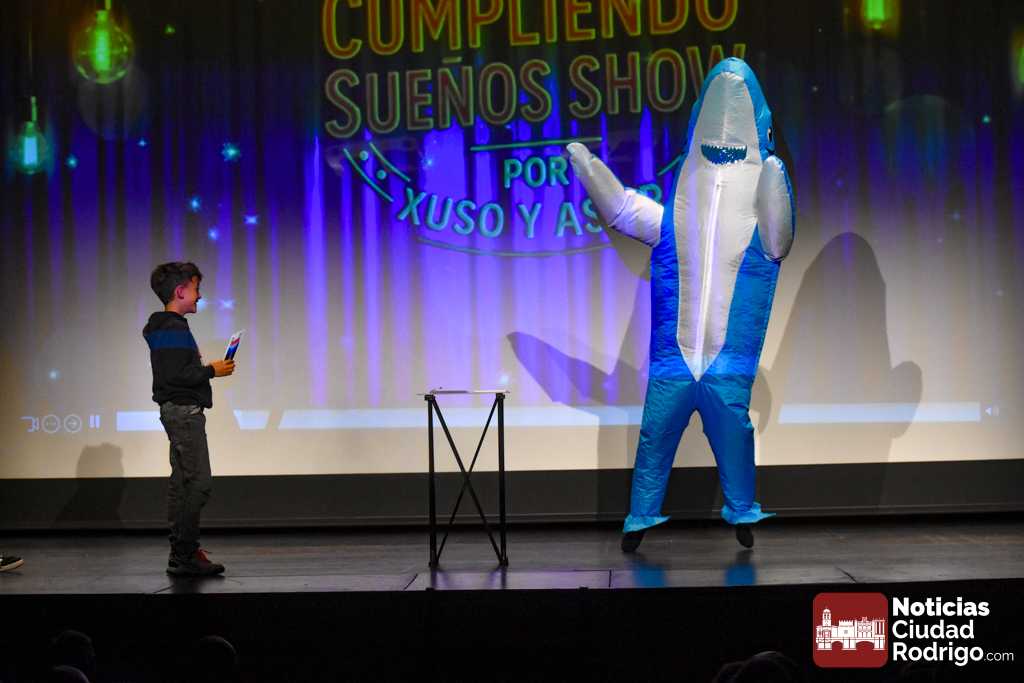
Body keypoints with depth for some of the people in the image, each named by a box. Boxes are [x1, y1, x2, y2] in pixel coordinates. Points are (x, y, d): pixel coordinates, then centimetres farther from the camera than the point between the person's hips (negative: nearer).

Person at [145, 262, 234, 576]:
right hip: (184, 411, -11)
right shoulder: (173, 329, -15)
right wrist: (211, 371, -13)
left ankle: (181, 553, 16)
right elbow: (175, 375, -23)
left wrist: (204, 368, 14)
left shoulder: (166, 327, 17)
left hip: (178, 411, 11)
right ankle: (184, 555, -11)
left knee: (182, 482, 12)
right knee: (199, 482, -12)